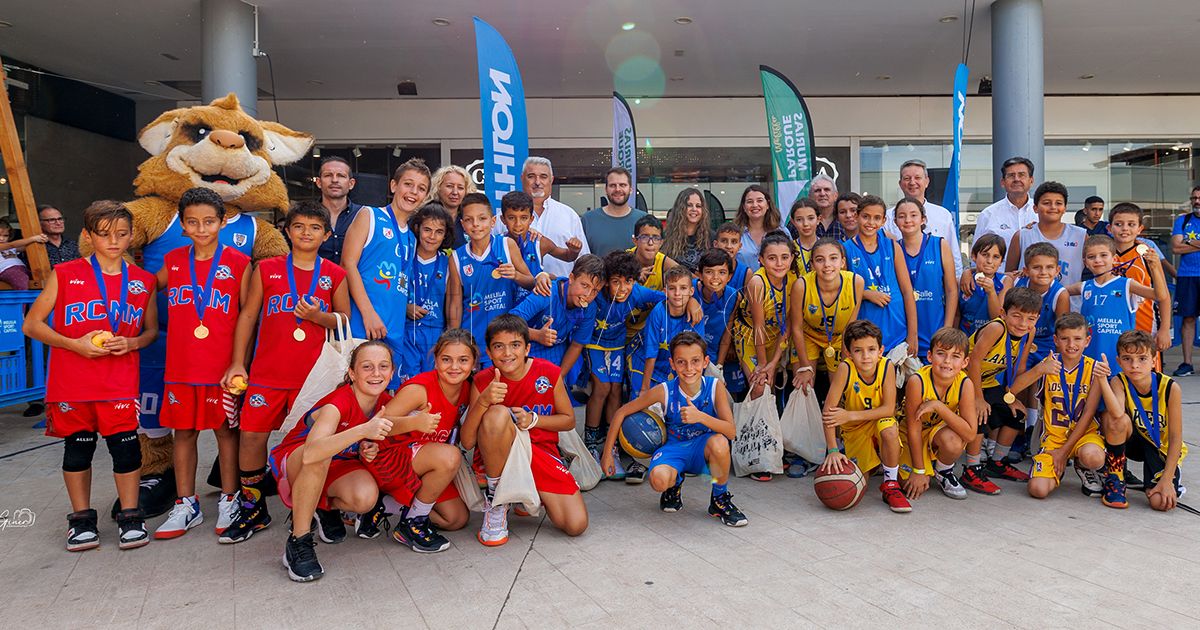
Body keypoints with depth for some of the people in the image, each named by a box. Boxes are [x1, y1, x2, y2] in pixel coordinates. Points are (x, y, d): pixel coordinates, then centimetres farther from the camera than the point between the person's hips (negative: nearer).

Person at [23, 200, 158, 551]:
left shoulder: (143, 281, 5)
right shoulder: (65, 275, 0)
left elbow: (151, 330, 14)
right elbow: (32, 324, 2)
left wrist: (132, 343, -7)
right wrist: (74, 344, -12)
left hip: (121, 383, 0)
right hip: (72, 382, 0)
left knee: (125, 446, 0)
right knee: (78, 447, 10)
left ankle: (130, 518, 13)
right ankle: (81, 519, 24)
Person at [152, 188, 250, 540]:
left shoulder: (238, 263, -3)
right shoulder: (173, 261, 8)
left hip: (223, 366, -3)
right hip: (180, 366, 4)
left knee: (226, 430, 5)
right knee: (183, 431, 9)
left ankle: (229, 501, 18)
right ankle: (186, 505, 21)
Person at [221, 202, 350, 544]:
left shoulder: (335, 275, 5)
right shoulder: (266, 269, 6)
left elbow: (345, 320, 10)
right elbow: (248, 315, 8)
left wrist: (319, 317, -12)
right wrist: (237, 363, 4)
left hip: (313, 374, 0)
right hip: (267, 372, 1)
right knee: (252, 436, 0)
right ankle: (252, 509, 18)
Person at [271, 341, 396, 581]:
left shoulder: (385, 403, -12)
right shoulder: (337, 404, -30)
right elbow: (311, 453, -48)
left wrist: (367, 451, -18)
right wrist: (363, 430, -57)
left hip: (338, 464, 5)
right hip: (294, 462, -4)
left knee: (366, 497, -28)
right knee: (320, 457, -40)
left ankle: (327, 507, 8)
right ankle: (298, 541, -23)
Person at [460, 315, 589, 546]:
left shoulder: (549, 373, -8)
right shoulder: (483, 381, -9)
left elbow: (569, 420, 4)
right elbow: (467, 442, -14)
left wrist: (533, 420, -15)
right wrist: (482, 401, -31)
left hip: (542, 452, 1)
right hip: (499, 453, -1)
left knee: (576, 525, -17)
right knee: (497, 413, -35)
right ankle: (495, 501, -15)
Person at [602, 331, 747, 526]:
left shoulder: (715, 387, -18)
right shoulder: (664, 391, -18)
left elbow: (731, 431, -24)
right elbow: (622, 413, -9)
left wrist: (700, 417, -42)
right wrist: (608, 453, -7)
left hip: (702, 449, 0)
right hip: (674, 447, 0)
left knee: (719, 442, -36)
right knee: (659, 479, -33)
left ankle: (721, 500, -6)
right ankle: (675, 483, 9)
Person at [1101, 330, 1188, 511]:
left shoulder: (1170, 388, -21)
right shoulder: (1119, 382, -19)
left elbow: (1175, 438, -17)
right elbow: (1117, 413, -41)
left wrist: (1167, 479, -20)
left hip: (1162, 448, -1)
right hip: (1134, 442, 1)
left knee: (1161, 502, -21)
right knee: (1118, 420, -34)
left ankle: (1173, 477, 16)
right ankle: (1115, 479, -13)